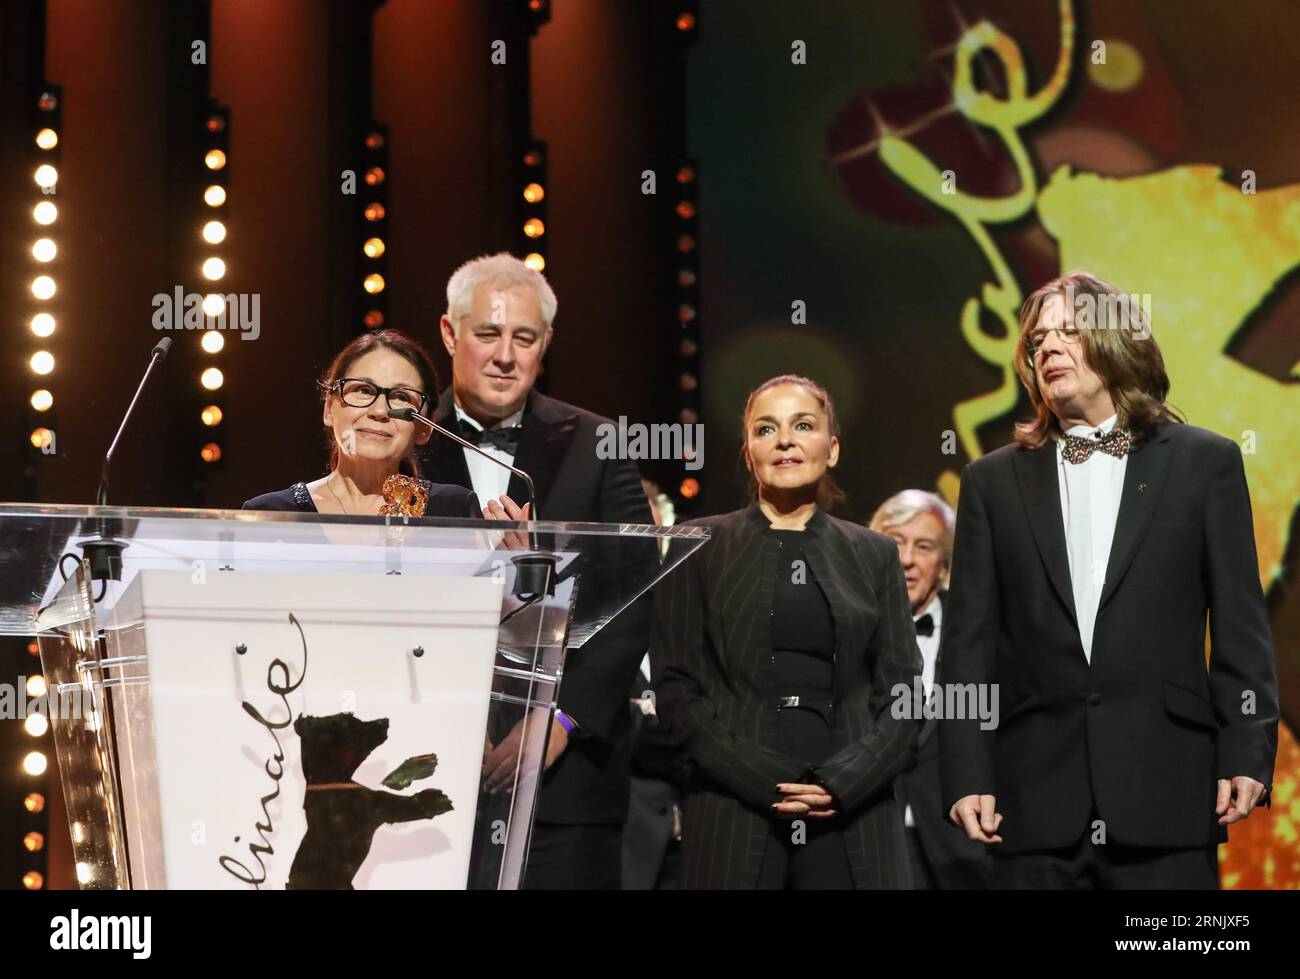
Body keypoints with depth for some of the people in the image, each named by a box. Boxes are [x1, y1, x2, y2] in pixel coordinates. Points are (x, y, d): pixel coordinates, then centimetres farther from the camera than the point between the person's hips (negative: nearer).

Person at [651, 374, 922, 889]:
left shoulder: (874, 554, 12)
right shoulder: (702, 547, 6)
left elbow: (902, 691, 7)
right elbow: (675, 686, 0)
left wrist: (843, 780, -9)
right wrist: (765, 781, -11)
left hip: (855, 814, 2)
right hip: (734, 816, -1)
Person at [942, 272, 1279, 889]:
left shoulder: (1205, 462, 8)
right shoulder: (993, 481, 12)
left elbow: (1240, 624, 5)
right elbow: (969, 642, 8)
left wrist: (1247, 753, -4)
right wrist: (966, 775, -1)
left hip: (1165, 802, -1)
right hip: (1037, 805, 1)